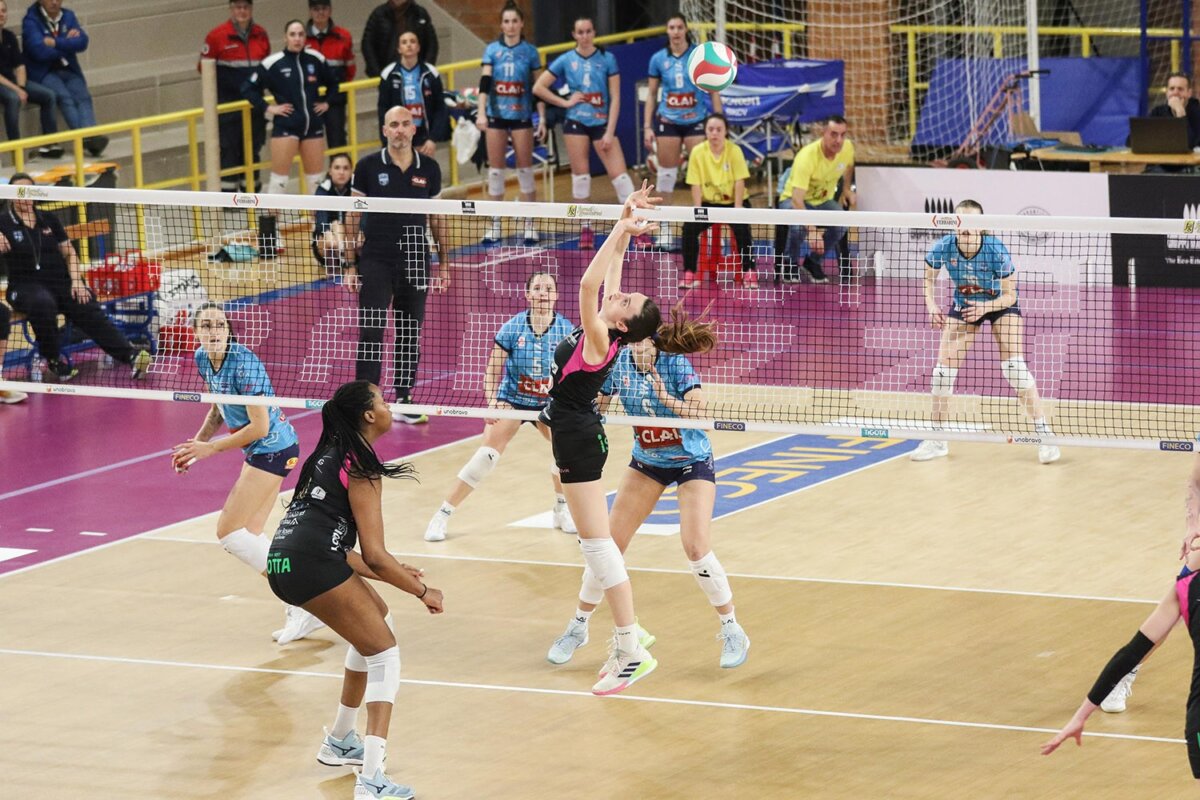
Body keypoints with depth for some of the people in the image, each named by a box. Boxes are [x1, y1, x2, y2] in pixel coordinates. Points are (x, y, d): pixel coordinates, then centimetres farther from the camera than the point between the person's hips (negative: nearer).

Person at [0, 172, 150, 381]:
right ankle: (53, 360, -19)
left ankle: (130, 356, -33)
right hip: (27, 285, -3)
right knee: (43, 304, -38)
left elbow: (69, 254, 14)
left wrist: (76, 280, -3)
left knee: (88, 310, -22)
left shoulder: (49, 220, 14)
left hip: (61, 282, 3)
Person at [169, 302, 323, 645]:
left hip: (273, 447, -9)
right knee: (250, 536, 10)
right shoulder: (203, 359, 1)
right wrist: (196, 444, 5)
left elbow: (259, 426, -23)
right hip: (260, 451, 9)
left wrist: (211, 448, -18)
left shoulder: (244, 363, -25)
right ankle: (303, 611, 13)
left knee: (229, 532, -9)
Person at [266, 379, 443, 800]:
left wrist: (392, 573, 24)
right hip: (313, 564, -9)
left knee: (378, 621, 27)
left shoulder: (330, 457, 23)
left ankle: (339, 742, 32)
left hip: (283, 561, 9)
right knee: (385, 655, -2)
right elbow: (374, 556, -7)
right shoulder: (360, 467, -4)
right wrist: (423, 591, 5)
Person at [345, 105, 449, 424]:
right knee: (371, 333, -7)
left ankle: (404, 400, 18)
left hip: (415, 263, 2)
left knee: (410, 334, 8)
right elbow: (353, 217, 2)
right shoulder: (368, 167, -3)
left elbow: (436, 218, 12)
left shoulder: (429, 168, 3)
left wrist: (444, 263, 9)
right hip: (375, 262, -2)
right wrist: (350, 263, -2)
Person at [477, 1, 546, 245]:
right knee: (495, 170, 2)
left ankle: (530, 224, 6)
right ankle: (494, 224, 8)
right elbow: (485, 82, -7)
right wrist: (481, 112, -18)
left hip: (521, 116, -1)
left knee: (525, 170, 0)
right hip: (496, 115, 1)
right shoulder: (492, 50, 1)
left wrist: (542, 118, -1)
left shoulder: (530, 51, 2)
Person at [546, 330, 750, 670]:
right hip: (647, 461, 4)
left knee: (696, 547, -17)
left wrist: (667, 398, -46)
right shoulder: (618, 364, -13)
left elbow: (699, 413, -31)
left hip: (692, 460, -4)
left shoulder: (675, 362, -24)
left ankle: (732, 632, 0)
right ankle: (578, 626, 17)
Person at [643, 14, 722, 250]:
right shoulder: (658, 59, 2)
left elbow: (713, 91, 0)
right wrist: (647, 127, 4)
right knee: (666, 173, 4)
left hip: (696, 121, -2)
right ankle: (664, 231, 13)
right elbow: (651, 94, 10)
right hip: (668, 122, 2)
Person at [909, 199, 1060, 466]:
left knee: (1014, 367, -19)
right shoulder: (943, 248, -25)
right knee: (943, 370, -4)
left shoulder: (996, 251, -32)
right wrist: (931, 304, -20)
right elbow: (928, 276, -4)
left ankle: (1044, 433, -11)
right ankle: (937, 439, 13)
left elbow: (1010, 295, -22)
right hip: (963, 305, 3)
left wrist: (985, 307, -39)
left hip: (1000, 303, -3)